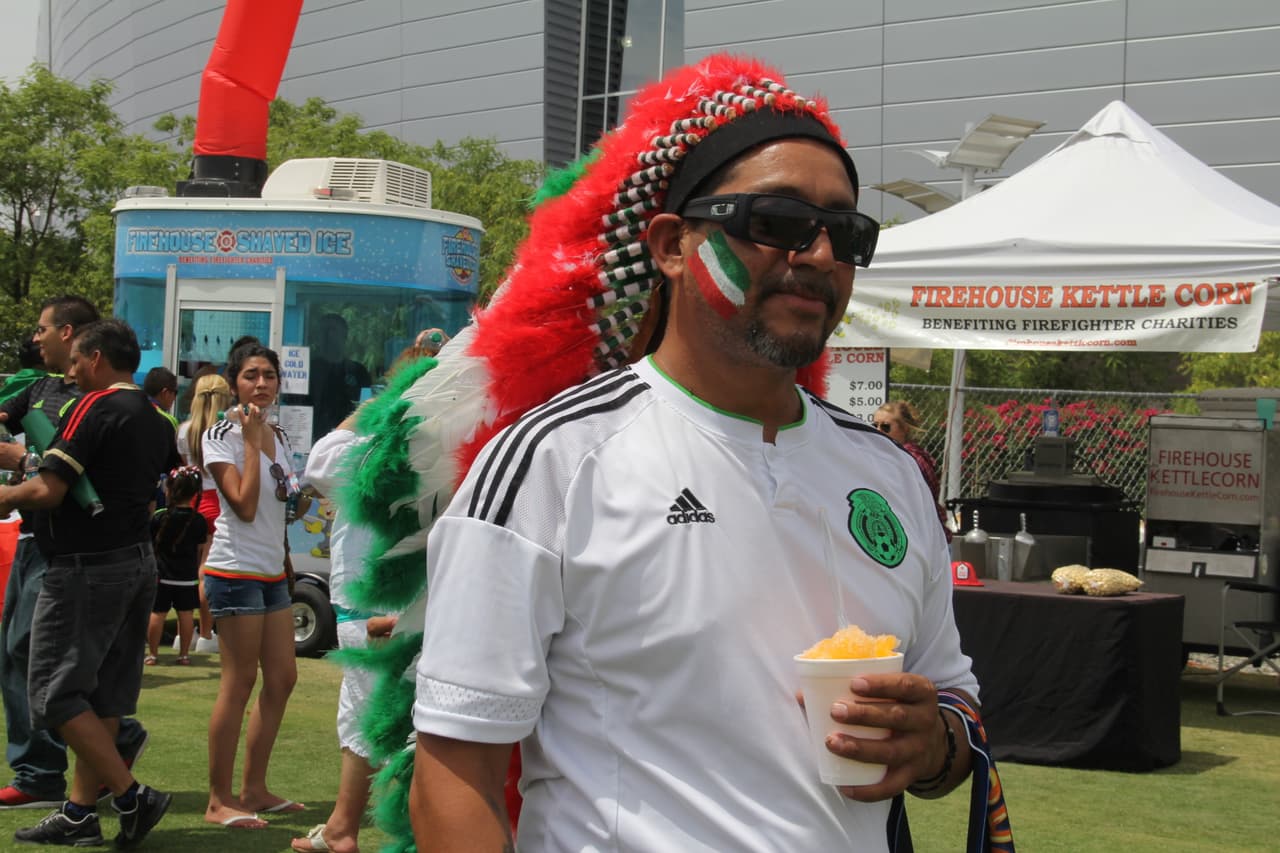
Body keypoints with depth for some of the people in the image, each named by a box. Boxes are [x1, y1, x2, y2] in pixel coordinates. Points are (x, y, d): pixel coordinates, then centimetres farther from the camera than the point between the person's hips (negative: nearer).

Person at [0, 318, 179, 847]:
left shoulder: (95, 407, -14)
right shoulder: (155, 419, 11)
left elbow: (47, 491, -19)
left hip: (87, 568, -9)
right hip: (139, 561, 9)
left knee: (55, 691, -3)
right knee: (103, 694, 10)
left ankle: (132, 797, -7)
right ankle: (80, 813, 14)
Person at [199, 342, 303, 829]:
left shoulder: (277, 437, 14)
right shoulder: (221, 436, -9)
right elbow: (244, 505, -19)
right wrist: (251, 441, -16)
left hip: (271, 572, 8)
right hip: (236, 570, -8)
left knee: (282, 678, 9)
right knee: (239, 682, -6)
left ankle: (254, 789, 19)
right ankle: (220, 801, 1)